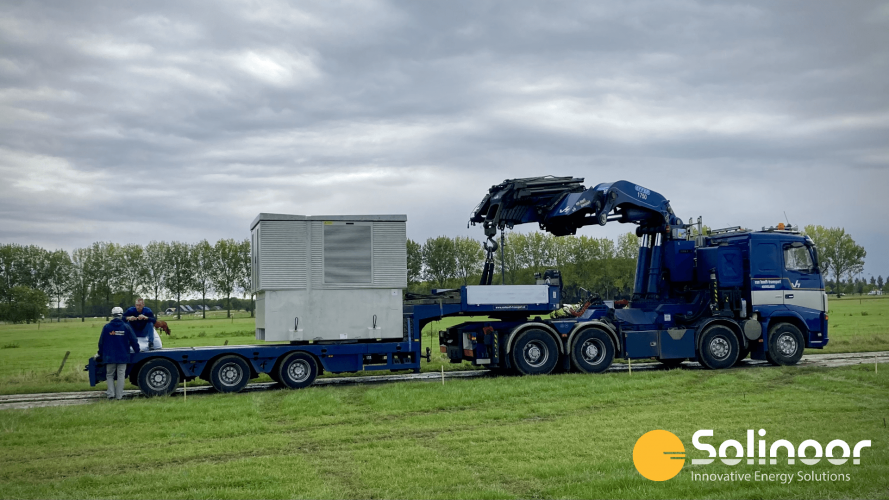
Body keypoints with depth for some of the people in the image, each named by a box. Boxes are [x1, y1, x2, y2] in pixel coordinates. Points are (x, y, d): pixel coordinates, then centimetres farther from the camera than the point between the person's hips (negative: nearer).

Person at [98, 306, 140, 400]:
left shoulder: (106, 327, -1)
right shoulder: (126, 327, -3)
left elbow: (101, 342, 7)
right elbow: (133, 341, 2)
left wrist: (101, 354, 20)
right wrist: (137, 350, 17)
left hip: (109, 356, 0)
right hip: (123, 356, 0)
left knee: (110, 375, 11)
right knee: (121, 376, 3)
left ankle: (111, 393, -2)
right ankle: (119, 395, 2)